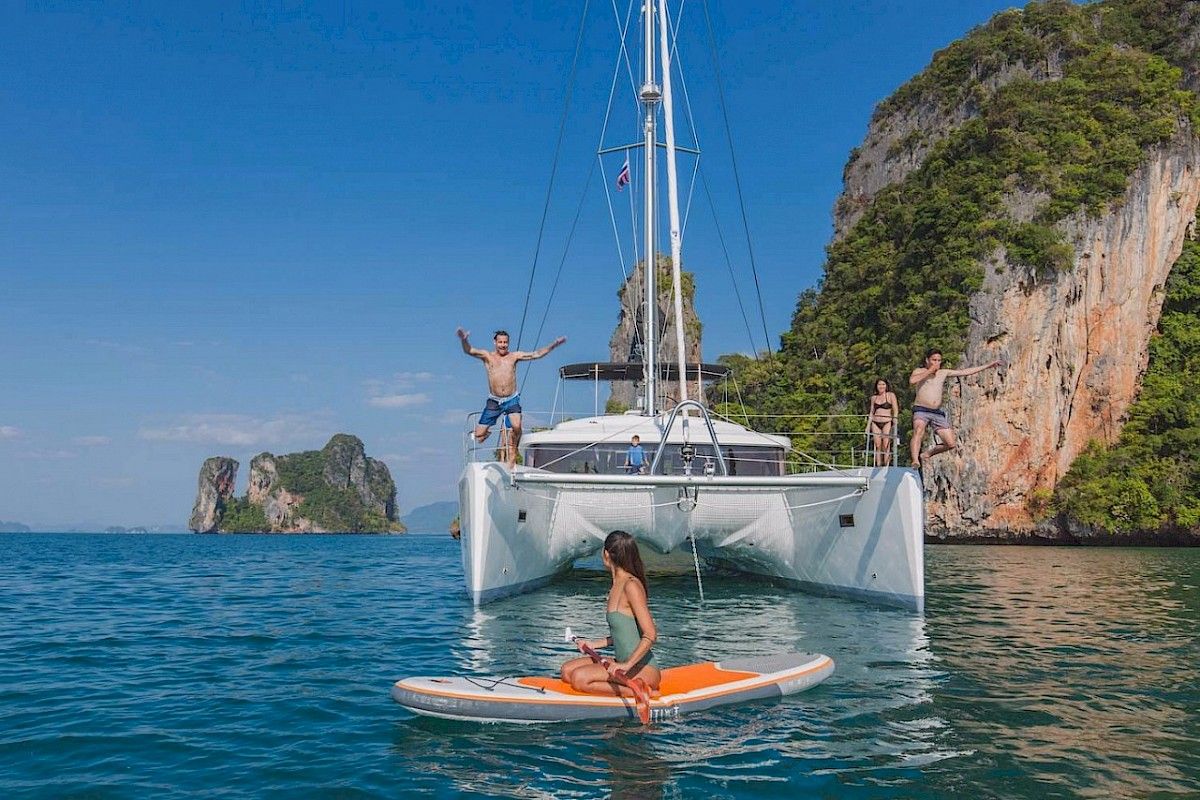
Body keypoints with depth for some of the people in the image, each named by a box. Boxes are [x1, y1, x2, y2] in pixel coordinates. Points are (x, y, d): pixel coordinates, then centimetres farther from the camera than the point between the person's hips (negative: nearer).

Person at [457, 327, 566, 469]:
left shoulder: (514, 356, 6)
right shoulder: (487, 356, 2)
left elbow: (536, 354, 4)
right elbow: (468, 350, -12)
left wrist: (553, 345, -6)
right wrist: (464, 340, -34)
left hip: (512, 399, 0)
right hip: (494, 401, 0)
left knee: (517, 427, -28)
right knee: (479, 436, -4)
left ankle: (512, 453, -1)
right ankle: (488, 431, 34)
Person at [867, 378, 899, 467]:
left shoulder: (891, 395, 3)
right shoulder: (874, 397, 15)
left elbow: (896, 410, -2)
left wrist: (895, 424, -10)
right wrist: (868, 426, 14)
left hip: (887, 422, -4)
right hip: (875, 423, 4)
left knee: (886, 444, -12)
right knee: (877, 445, -3)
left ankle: (886, 465, -13)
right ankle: (878, 465, -2)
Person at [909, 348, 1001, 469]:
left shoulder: (944, 373, 16)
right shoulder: (919, 371, 2)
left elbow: (965, 372, 18)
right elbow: (912, 381, -21)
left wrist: (987, 366, 18)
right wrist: (929, 371, -13)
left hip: (937, 413, 5)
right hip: (921, 410, -5)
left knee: (951, 444, -1)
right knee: (919, 432, -34)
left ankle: (926, 454, 18)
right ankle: (915, 461, -45)